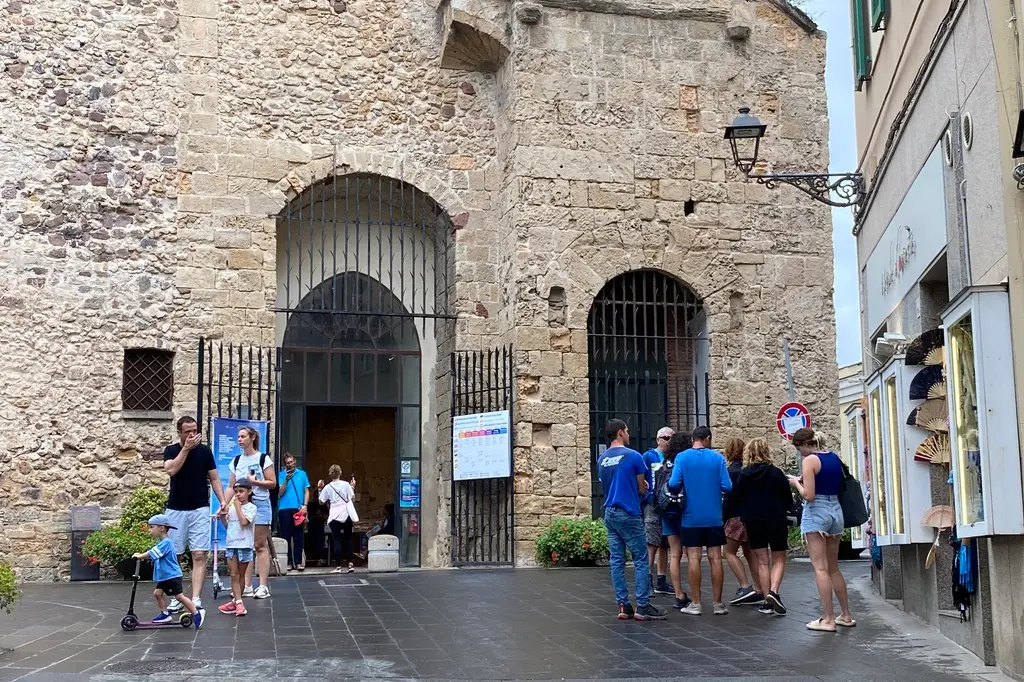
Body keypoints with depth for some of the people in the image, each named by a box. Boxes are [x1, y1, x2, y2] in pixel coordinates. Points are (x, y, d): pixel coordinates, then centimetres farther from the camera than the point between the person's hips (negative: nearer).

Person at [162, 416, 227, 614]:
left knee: (199, 555, -9)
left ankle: (196, 599, -11)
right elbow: (171, 470, -20)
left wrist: (222, 501, -6)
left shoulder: (205, 451, 3)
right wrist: (186, 448, -20)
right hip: (175, 510, 0)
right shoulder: (171, 450, 0)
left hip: (200, 510, 0)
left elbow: (214, 478, 6)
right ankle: (177, 598, 16)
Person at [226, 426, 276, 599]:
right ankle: (247, 586, 6)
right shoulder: (236, 461, 12)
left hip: (260, 504, -5)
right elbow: (231, 486, 11)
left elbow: (273, 483, -4)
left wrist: (255, 482, -16)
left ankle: (263, 586, -2)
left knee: (260, 545, -4)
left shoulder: (263, 459, -2)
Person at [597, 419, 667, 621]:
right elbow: (642, 489, -2)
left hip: (610, 513, 7)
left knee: (616, 560, 7)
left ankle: (623, 605, 7)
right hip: (629, 514, -7)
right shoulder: (633, 456, -8)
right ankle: (643, 606, -4)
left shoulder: (602, 459, 10)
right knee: (641, 560, -2)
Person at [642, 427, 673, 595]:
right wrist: (644, 487, -21)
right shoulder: (649, 456, 0)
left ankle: (661, 581, 18)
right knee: (652, 544, -12)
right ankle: (647, 580, -12)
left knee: (664, 545, 11)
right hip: (653, 505, -6)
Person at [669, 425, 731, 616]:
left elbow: (673, 484, -12)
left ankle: (696, 604, 4)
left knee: (693, 558, 2)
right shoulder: (717, 458, -3)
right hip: (714, 517, 1)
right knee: (715, 558, 5)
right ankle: (717, 603, 8)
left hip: (691, 517, -1)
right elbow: (727, 487, -7)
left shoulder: (682, 457, -4)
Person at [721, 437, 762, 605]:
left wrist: (722, 519, -10)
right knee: (749, 553, 12)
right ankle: (758, 591, 9)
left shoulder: (732, 470, -14)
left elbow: (729, 498, -16)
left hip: (738, 517, -8)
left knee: (729, 552, 1)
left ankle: (745, 587, -10)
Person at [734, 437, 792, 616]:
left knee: (762, 561, 9)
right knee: (779, 559, 9)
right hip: (776, 521, -2)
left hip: (754, 522, 2)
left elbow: (736, 498, 0)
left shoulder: (743, 475, -5)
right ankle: (773, 592, -13)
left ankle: (767, 601, 6)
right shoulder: (776, 473, -9)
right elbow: (788, 498, -1)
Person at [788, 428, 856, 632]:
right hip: (836, 510, 8)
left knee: (821, 568, -5)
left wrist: (796, 482, 0)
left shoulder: (810, 461, -12)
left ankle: (828, 619, -5)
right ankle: (846, 615, 22)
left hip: (816, 513, -8)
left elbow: (808, 495, -18)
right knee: (833, 568, 17)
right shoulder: (835, 458, 10)